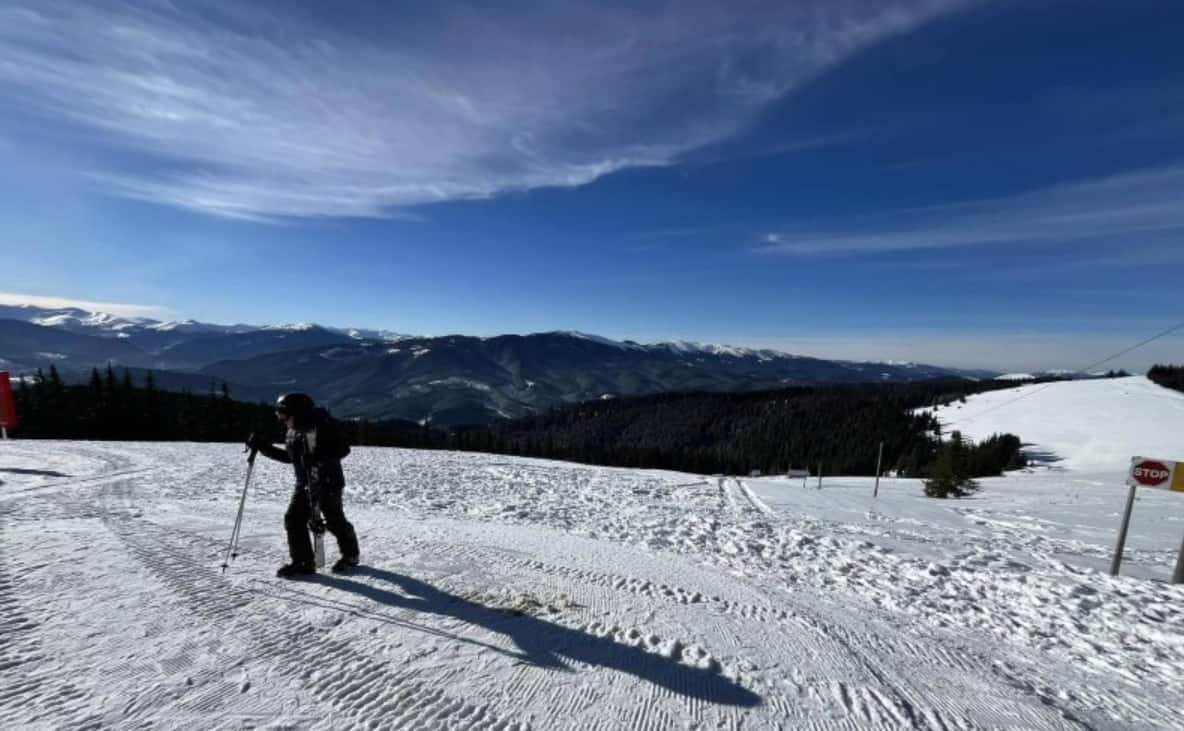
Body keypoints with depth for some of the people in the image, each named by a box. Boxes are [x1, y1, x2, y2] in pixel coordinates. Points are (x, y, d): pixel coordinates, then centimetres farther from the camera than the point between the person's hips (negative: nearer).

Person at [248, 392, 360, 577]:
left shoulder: (320, 426, -19)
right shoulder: (293, 432, 8)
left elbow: (342, 450, -23)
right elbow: (288, 457, 19)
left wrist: (320, 457, -35)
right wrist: (262, 447, 14)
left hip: (328, 482, -8)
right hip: (304, 483, 8)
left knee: (335, 521, 3)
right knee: (293, 519, 3)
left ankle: (350, 556, 25)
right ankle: (303, 562, 15)